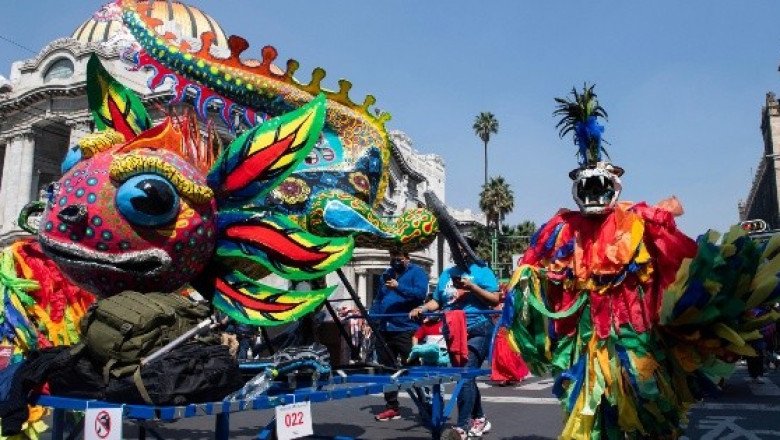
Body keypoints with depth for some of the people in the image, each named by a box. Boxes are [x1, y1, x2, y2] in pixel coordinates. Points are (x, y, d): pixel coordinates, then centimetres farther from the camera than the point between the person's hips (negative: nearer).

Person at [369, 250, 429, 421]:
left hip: (406, 330, -7)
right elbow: (378, 299, 23)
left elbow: (421, 293, -17)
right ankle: (391, 407, 21)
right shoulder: (386, 274, 20)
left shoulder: (416, 272, 0)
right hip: (385, 329, 7)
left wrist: (398, 287, -24)